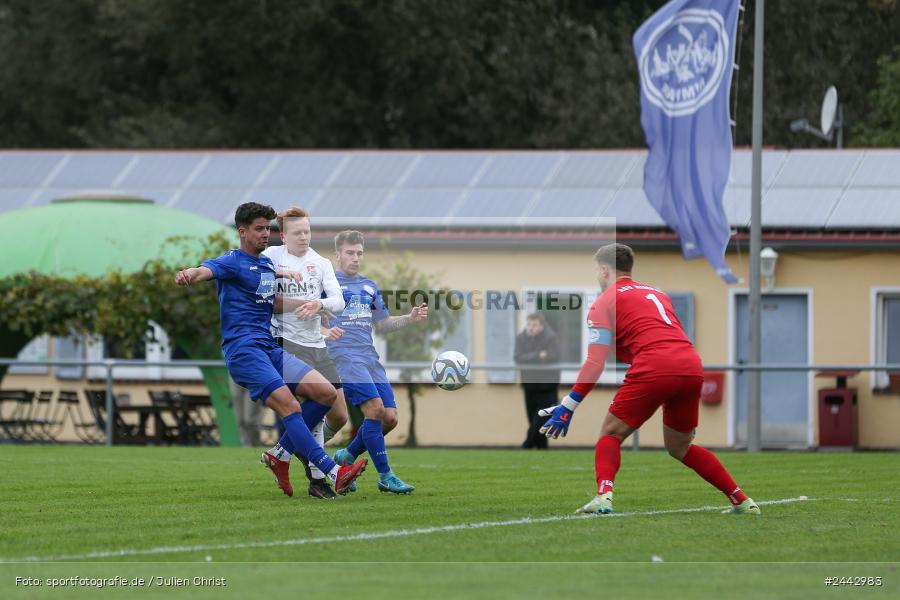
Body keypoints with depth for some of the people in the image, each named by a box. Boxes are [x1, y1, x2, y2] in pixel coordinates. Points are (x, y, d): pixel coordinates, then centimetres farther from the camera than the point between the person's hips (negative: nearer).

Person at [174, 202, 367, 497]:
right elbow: (206, 270, -27)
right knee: (290, 407, -21)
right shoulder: (233, 262, -5)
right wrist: (187, 275, -50)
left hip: (269, 348, 9)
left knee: (325, 393, -2)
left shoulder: (266, 264, 20)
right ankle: (335, 473, -27)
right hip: (243, 350, -9)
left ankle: (279, 455, 7)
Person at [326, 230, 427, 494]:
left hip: (370, 358, 7)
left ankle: (346, 457, 18)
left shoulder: (370, 287, 21)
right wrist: (324, 331, -25)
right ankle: (385, 476, -15)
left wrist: (410, 318, 10)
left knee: (389, 418, -3)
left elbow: (382, 324, 26)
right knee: (375, 408, -21)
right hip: (345, 356, -7)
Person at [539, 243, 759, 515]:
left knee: (611, 434, 8)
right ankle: (741, 500, 19)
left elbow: (596, 363, 1)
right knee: (679, 447, 23)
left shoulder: (605, 302, 10)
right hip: (693, 366, 6)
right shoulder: (657, 294, 30)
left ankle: (604, 496, -17)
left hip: (654, 369, -6)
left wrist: (568, 406, 2)